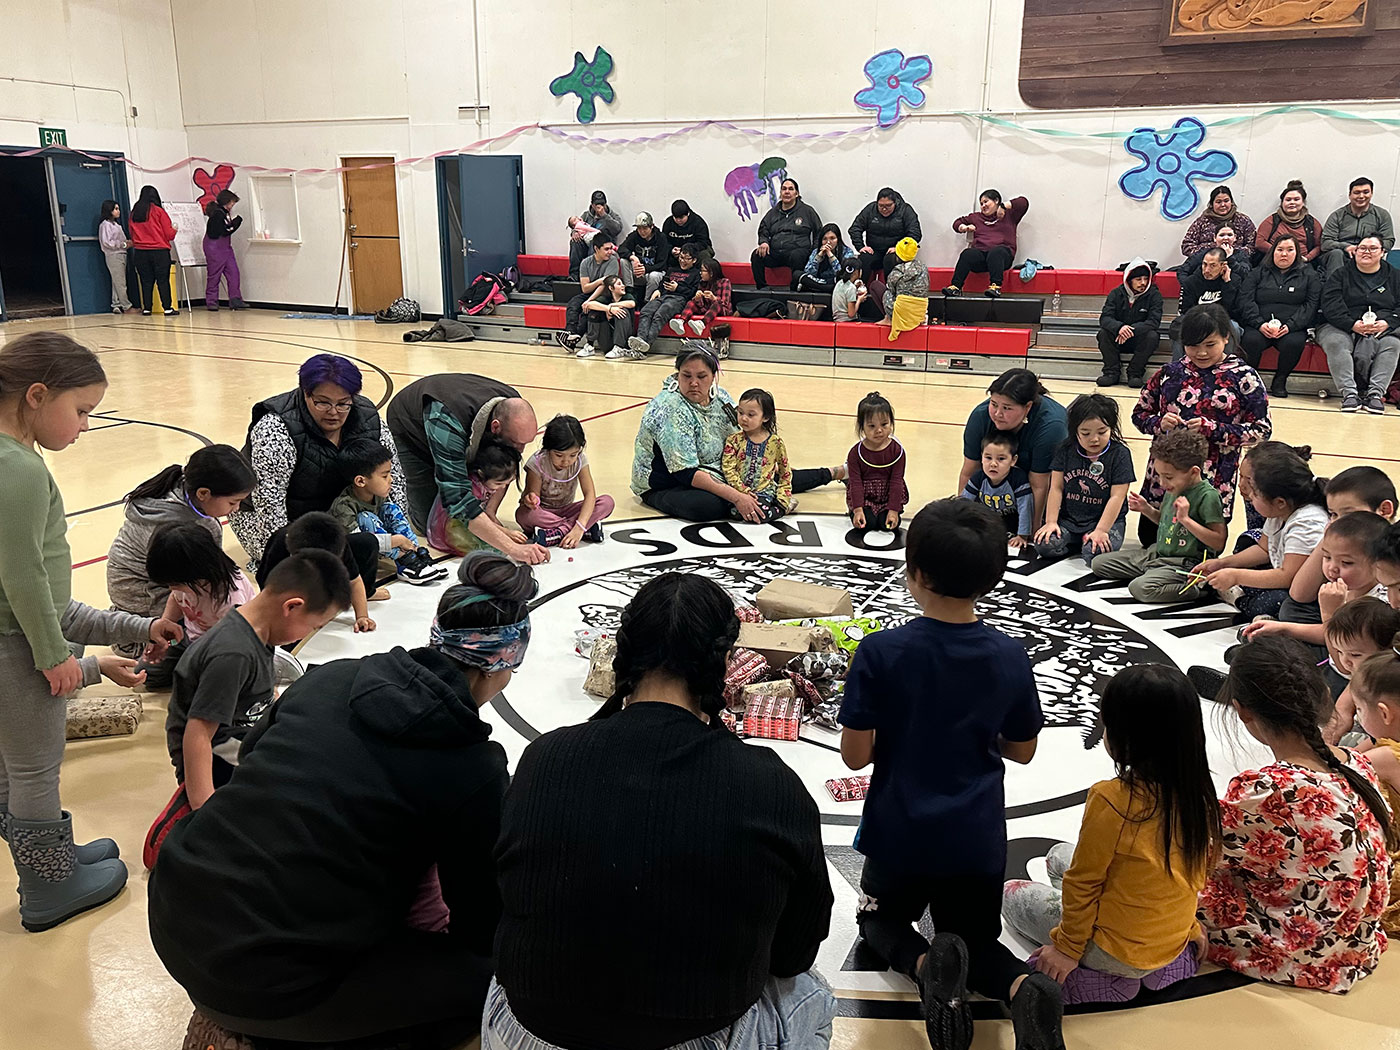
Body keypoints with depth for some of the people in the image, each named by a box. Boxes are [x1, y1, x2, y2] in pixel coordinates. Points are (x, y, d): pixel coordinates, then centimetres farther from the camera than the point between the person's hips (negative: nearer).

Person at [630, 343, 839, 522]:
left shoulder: (720, 397, -3)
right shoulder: (669, 409, -26)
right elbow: (686, 472, -30)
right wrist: (736, 497, -34)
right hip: (666, 487, -7)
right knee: (710, 505, -38)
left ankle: (834, 473, 29)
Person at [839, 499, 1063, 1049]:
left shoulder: (881, 652, -20)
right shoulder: (1010, 657, -9)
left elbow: (855, 755, -15)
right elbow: (1022, 751, 3)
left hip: (899, 834, -2)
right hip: (978, 839, 3)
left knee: (882, 918, 26)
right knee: (974, 939, 24)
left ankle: (924, 964, -8)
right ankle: (1022, 985, -10)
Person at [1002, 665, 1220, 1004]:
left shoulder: (1112, 800, -30)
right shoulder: (1197, 791, -10)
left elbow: (1083, 882, -19)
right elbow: (1197, 869, 5)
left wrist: (1067, 948, -5)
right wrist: (1188, 925, 21)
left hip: (1113, 950, -7)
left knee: (1010, 893, 15)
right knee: (1060, 854, 24)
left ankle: (1107, 976, 4)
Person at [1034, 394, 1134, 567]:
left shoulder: (1120, 454, -8)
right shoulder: (1066, 450, 1)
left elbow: (1117, 497, -11)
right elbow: (1056, 488, 3)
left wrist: (1100, 531, -19)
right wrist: (1051, 522, -6)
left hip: (1106, 520, -3)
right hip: (1068, 519, 3)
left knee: (1094, 553, -31)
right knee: (1044, 545, -21)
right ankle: (1077, 544, 7)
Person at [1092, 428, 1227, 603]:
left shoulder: (1207, 496, -18)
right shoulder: (1173, 490, 5)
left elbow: (1219, 543, -21)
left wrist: (1186, 518, -26)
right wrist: (1146, 509, 6)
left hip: (1184, 564, -8)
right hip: (1157, 553, 9)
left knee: (1141, 588, -33)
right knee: (1098, 563, 5)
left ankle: (1198, 587, -11)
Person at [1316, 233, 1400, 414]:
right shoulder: (1340, 274, 11)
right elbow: (1331, 304, -4)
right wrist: (1352, 324, -19)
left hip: (1383, 329, 1)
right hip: (1342, 326, -1)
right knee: (1336, 343, -34)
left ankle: (1376, 392, -37)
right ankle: (1349, 392, -41)